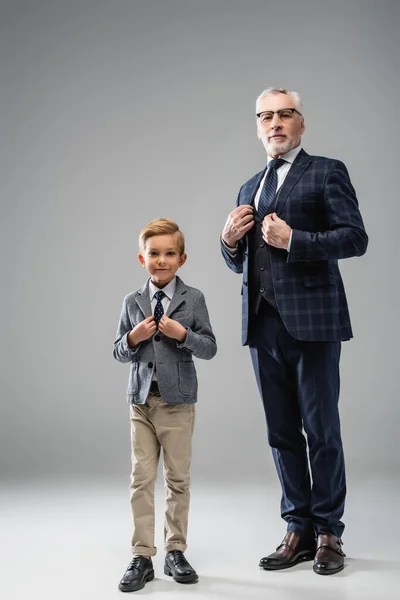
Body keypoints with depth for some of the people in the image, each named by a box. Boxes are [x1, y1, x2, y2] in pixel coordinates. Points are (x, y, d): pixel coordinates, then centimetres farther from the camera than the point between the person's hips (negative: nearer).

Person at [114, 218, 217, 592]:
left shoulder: (193, 299, -2)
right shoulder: (132, 302, 5)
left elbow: (210, 348, -3)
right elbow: (118, 352, 8)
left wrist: (183, 334, -18)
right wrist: (133, 338, -11)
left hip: (178, 401, -2)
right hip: (141, 400, 2)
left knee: (178, 478, 7)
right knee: (141, 478, 3)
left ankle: (175, 551, 20)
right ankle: (142, 556, 11)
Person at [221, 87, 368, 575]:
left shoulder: (326, 172, 3)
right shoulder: (250, 188, 21)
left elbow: (356, 238, -8)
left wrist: (293, 239, -17)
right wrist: (229, 240, 2)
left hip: (311, 319, -6)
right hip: (263, 323, 6)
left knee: (321, 429, 0)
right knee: (282, 432, 9)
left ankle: (328, 532, 12)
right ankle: (299, 529, 18)